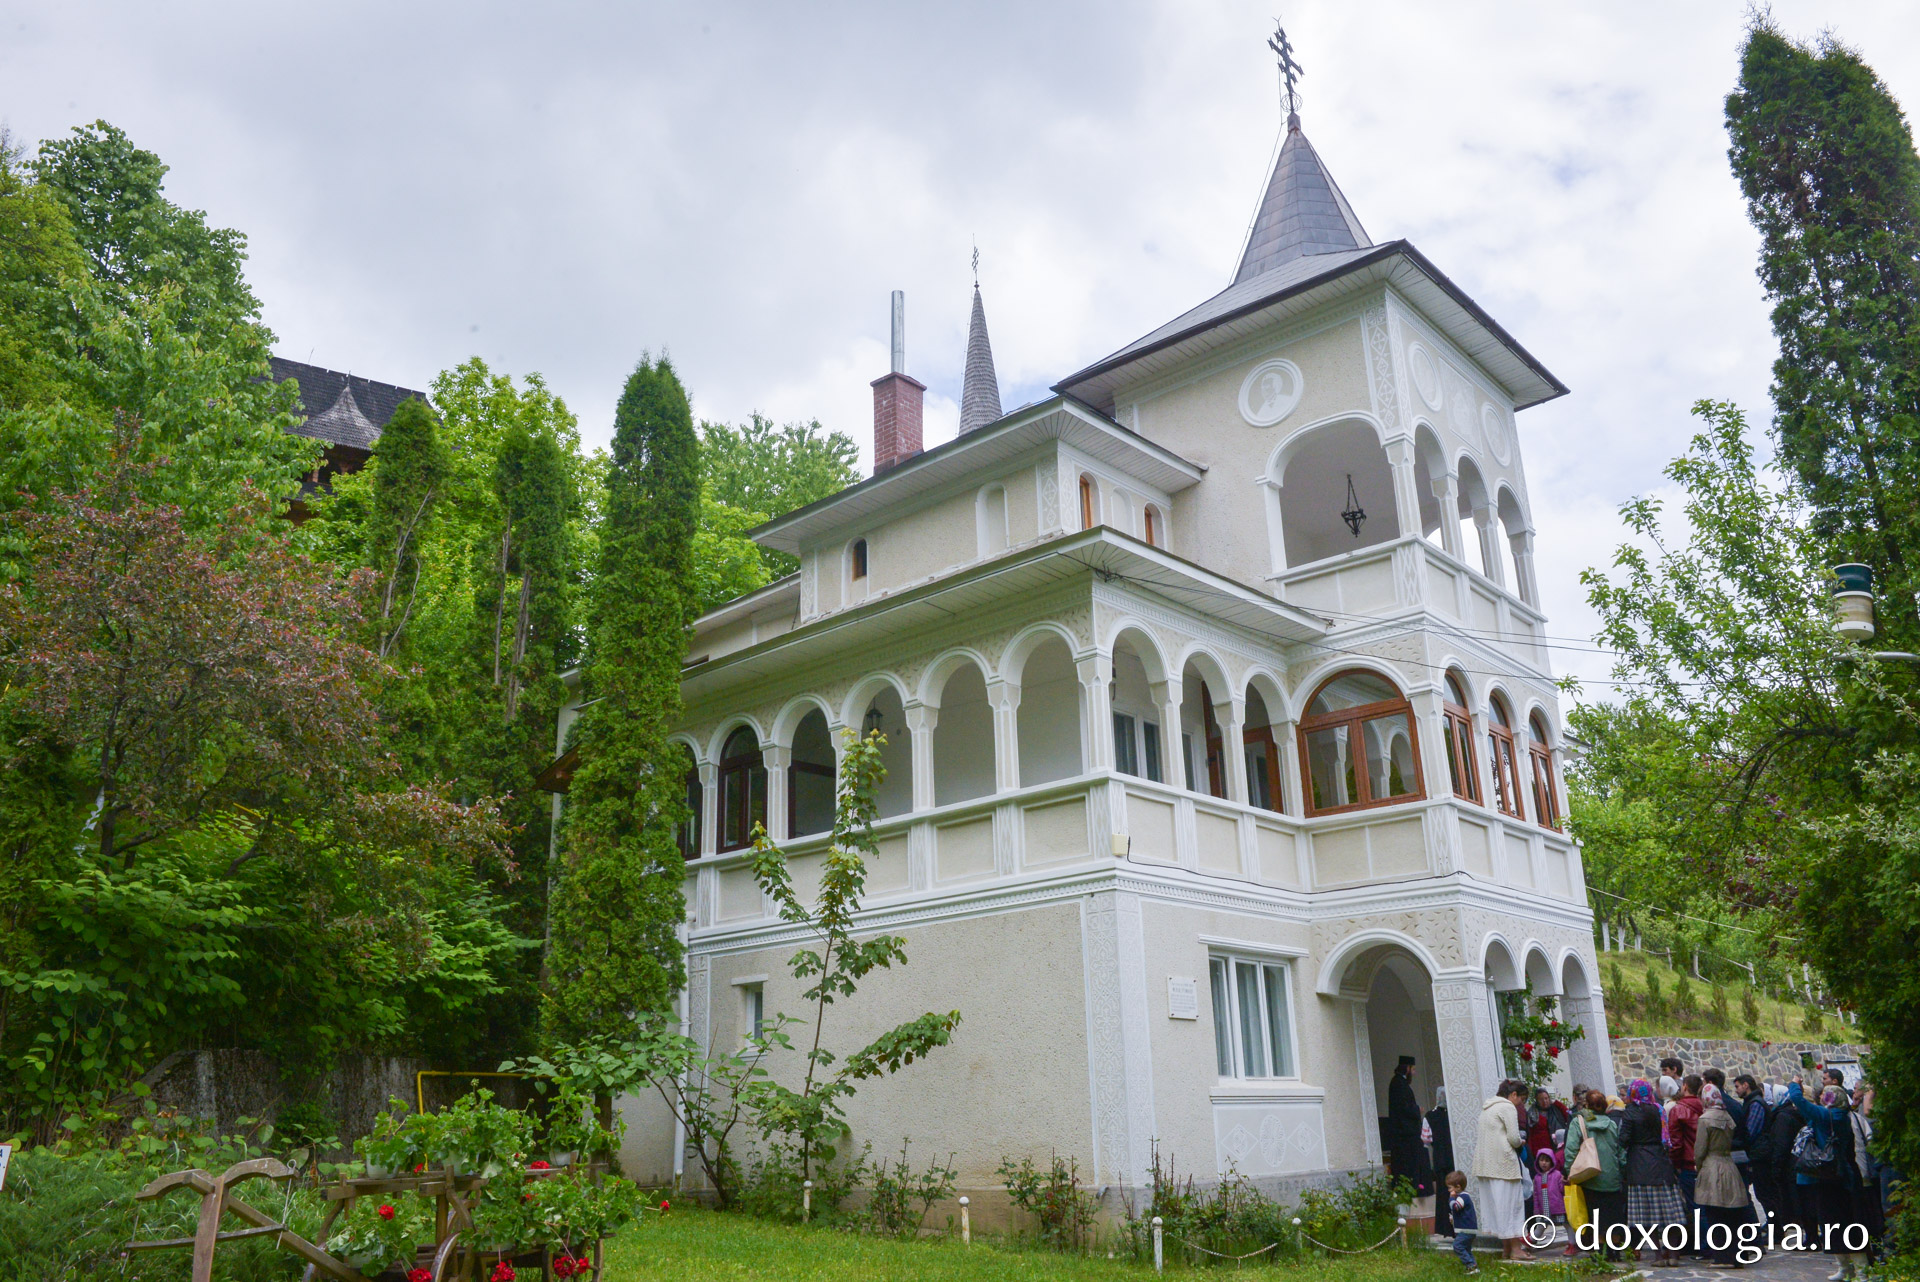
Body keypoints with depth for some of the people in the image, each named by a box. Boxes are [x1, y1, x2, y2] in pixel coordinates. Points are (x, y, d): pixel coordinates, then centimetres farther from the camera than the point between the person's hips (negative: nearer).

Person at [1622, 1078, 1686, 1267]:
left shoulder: (1629, 1112, -8)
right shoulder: (1657, 1110, 5)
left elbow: (1624, 1139, -12)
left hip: (1640, 1167, -4)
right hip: (1661, 1164, 4)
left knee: (1649, 1211, -1)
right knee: (1667, 1209, 7)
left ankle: (1659, 1254, -1)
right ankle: (1672, 1253, 8)